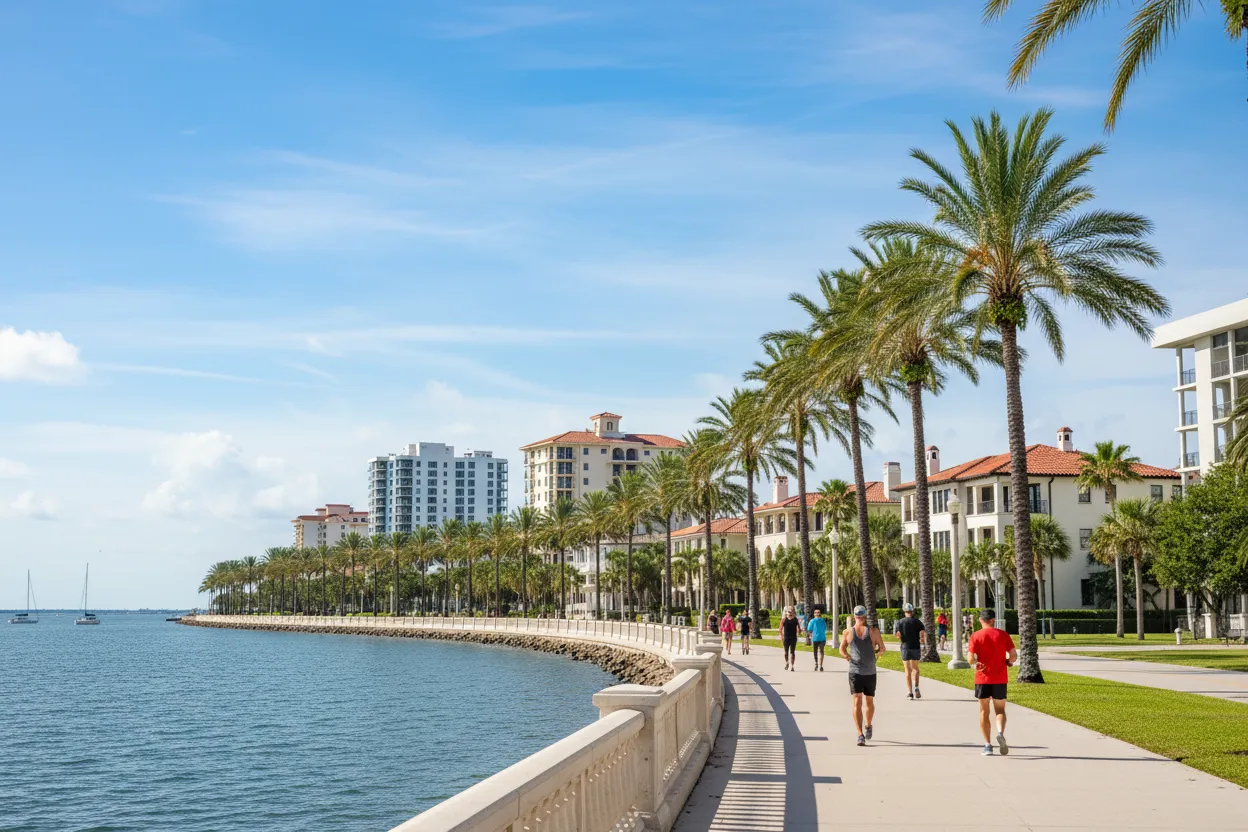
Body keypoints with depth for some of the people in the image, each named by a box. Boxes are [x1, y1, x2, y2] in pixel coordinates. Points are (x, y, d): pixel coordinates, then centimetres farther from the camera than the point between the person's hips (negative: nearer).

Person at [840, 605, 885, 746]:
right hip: (855, 672, -1)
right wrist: (846, 656, 4)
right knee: (857, 702, -2)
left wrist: (875, 653, -5)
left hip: (870, 672, 1)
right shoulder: (848, 632, 3)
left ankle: (868, 726, 23)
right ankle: (860, 735, 0)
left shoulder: (873, 631, 5)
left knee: (869, 702, 6)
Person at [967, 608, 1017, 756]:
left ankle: (987, 745, 4)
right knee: (1000, 710, 11)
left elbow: (971, 659, -10)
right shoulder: (1003, 635, 0)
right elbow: (1014, 656, -3)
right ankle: (1000, 733, -17)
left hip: (983, 678, -1)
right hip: (1000, 678, 1)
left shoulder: (976, 636, -3)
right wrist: (1008, 662, 17)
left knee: (984, 711, 9)